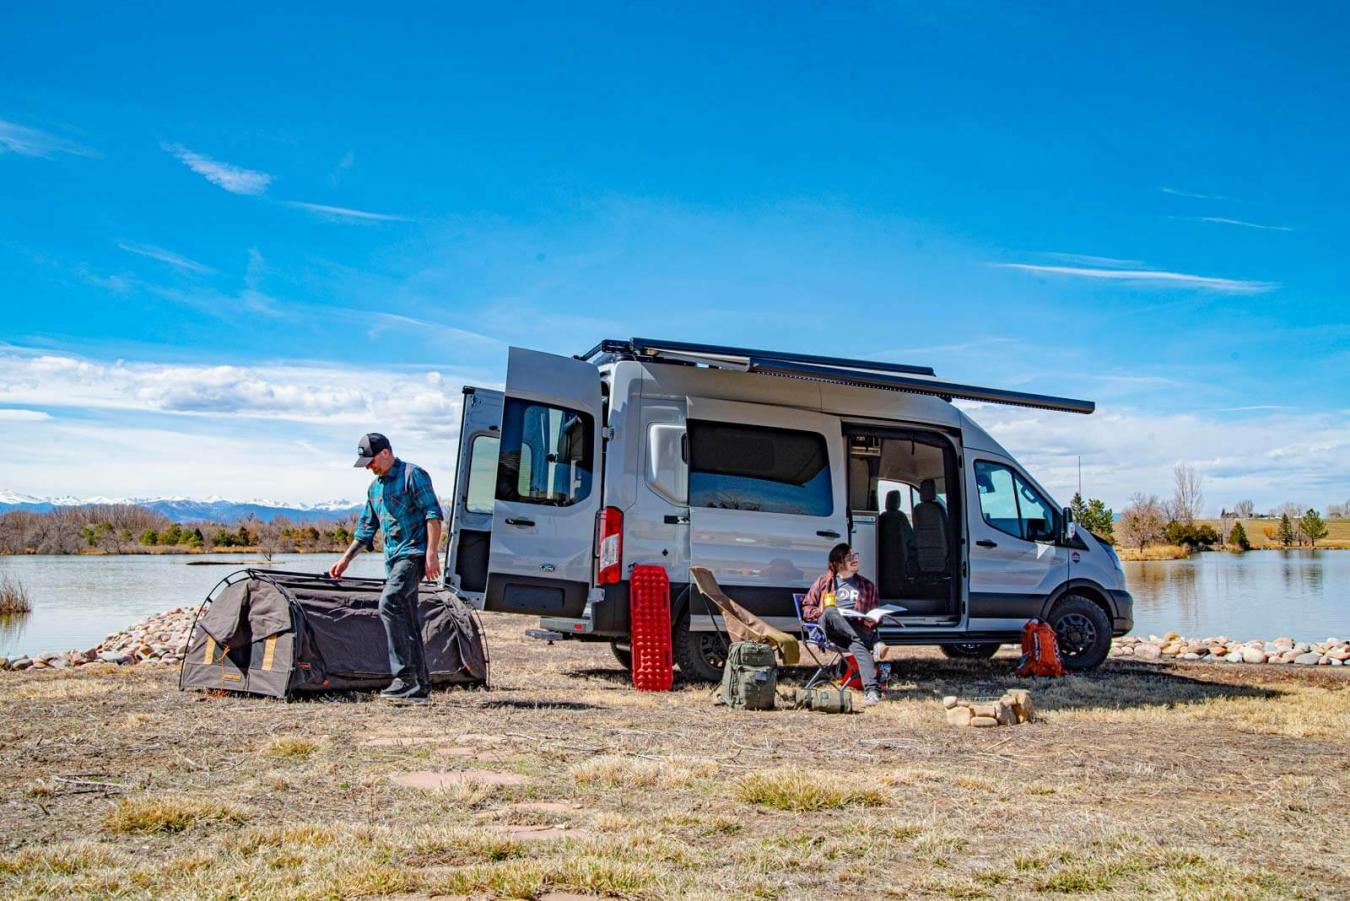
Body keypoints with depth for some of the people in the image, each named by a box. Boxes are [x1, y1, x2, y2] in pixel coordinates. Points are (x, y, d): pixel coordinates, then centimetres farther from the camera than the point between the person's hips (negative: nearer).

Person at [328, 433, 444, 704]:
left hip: (414, 554, -9)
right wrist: (345, 559, 22)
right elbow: (366, 529, 26)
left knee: (389, 603, -24)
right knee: (408, 621, 6)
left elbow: (433, 515, -13)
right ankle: (420, 687, 9)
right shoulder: (375, 487, 19)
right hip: (393, 558, 9)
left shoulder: (413, 475, -6)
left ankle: (404, 675, -22)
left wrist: (431, 554, -19)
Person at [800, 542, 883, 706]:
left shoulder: (867, 585, 25)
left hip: (856, 627, 0)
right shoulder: (825, 581, 22)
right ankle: (874, 643, -43)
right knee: (830, 612, -37)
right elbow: (806, 608, 18)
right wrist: (822, 612, -4)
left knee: (858, 645, -37)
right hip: (831, 628, 0)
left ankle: (871, 691, -53)